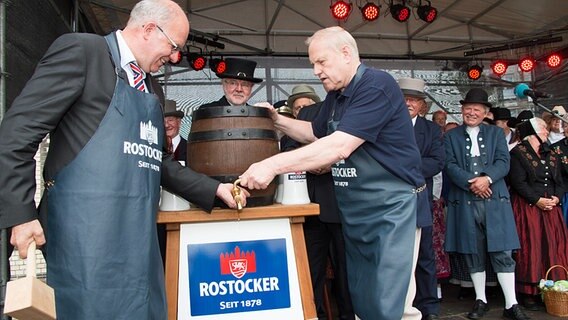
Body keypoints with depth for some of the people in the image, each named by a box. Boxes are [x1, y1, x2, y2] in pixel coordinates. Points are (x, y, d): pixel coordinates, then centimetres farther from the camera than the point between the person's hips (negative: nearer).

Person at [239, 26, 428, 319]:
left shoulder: (377, 86, -16)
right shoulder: (334, 96, 11)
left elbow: (340, 146, -27)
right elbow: (315, 133, 27)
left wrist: (273, 164, -30)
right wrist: (277, 120, 10)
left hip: (390, 207, -8)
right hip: (353, 210, 8)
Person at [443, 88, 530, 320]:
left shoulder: (496, 133, 14)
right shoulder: (451, 136, 10)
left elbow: (504, 162, 2)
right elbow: (450, 165, -1)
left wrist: (487, 178, -17)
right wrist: (470, 183, -16)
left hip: (495, 201, 0)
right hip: (464, 203, 0)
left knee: (502, 253, -1)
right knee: (473, 253, 7)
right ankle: (480, 300, 20)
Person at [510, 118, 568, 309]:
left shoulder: (551, 155, 18)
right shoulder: (517, 154, -4)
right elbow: (518, 182, -12)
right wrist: (537, 200, -16)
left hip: (551, 208, 6)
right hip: (527, 208, -6)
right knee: (531, 248, -5)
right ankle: (528, 293, 2)